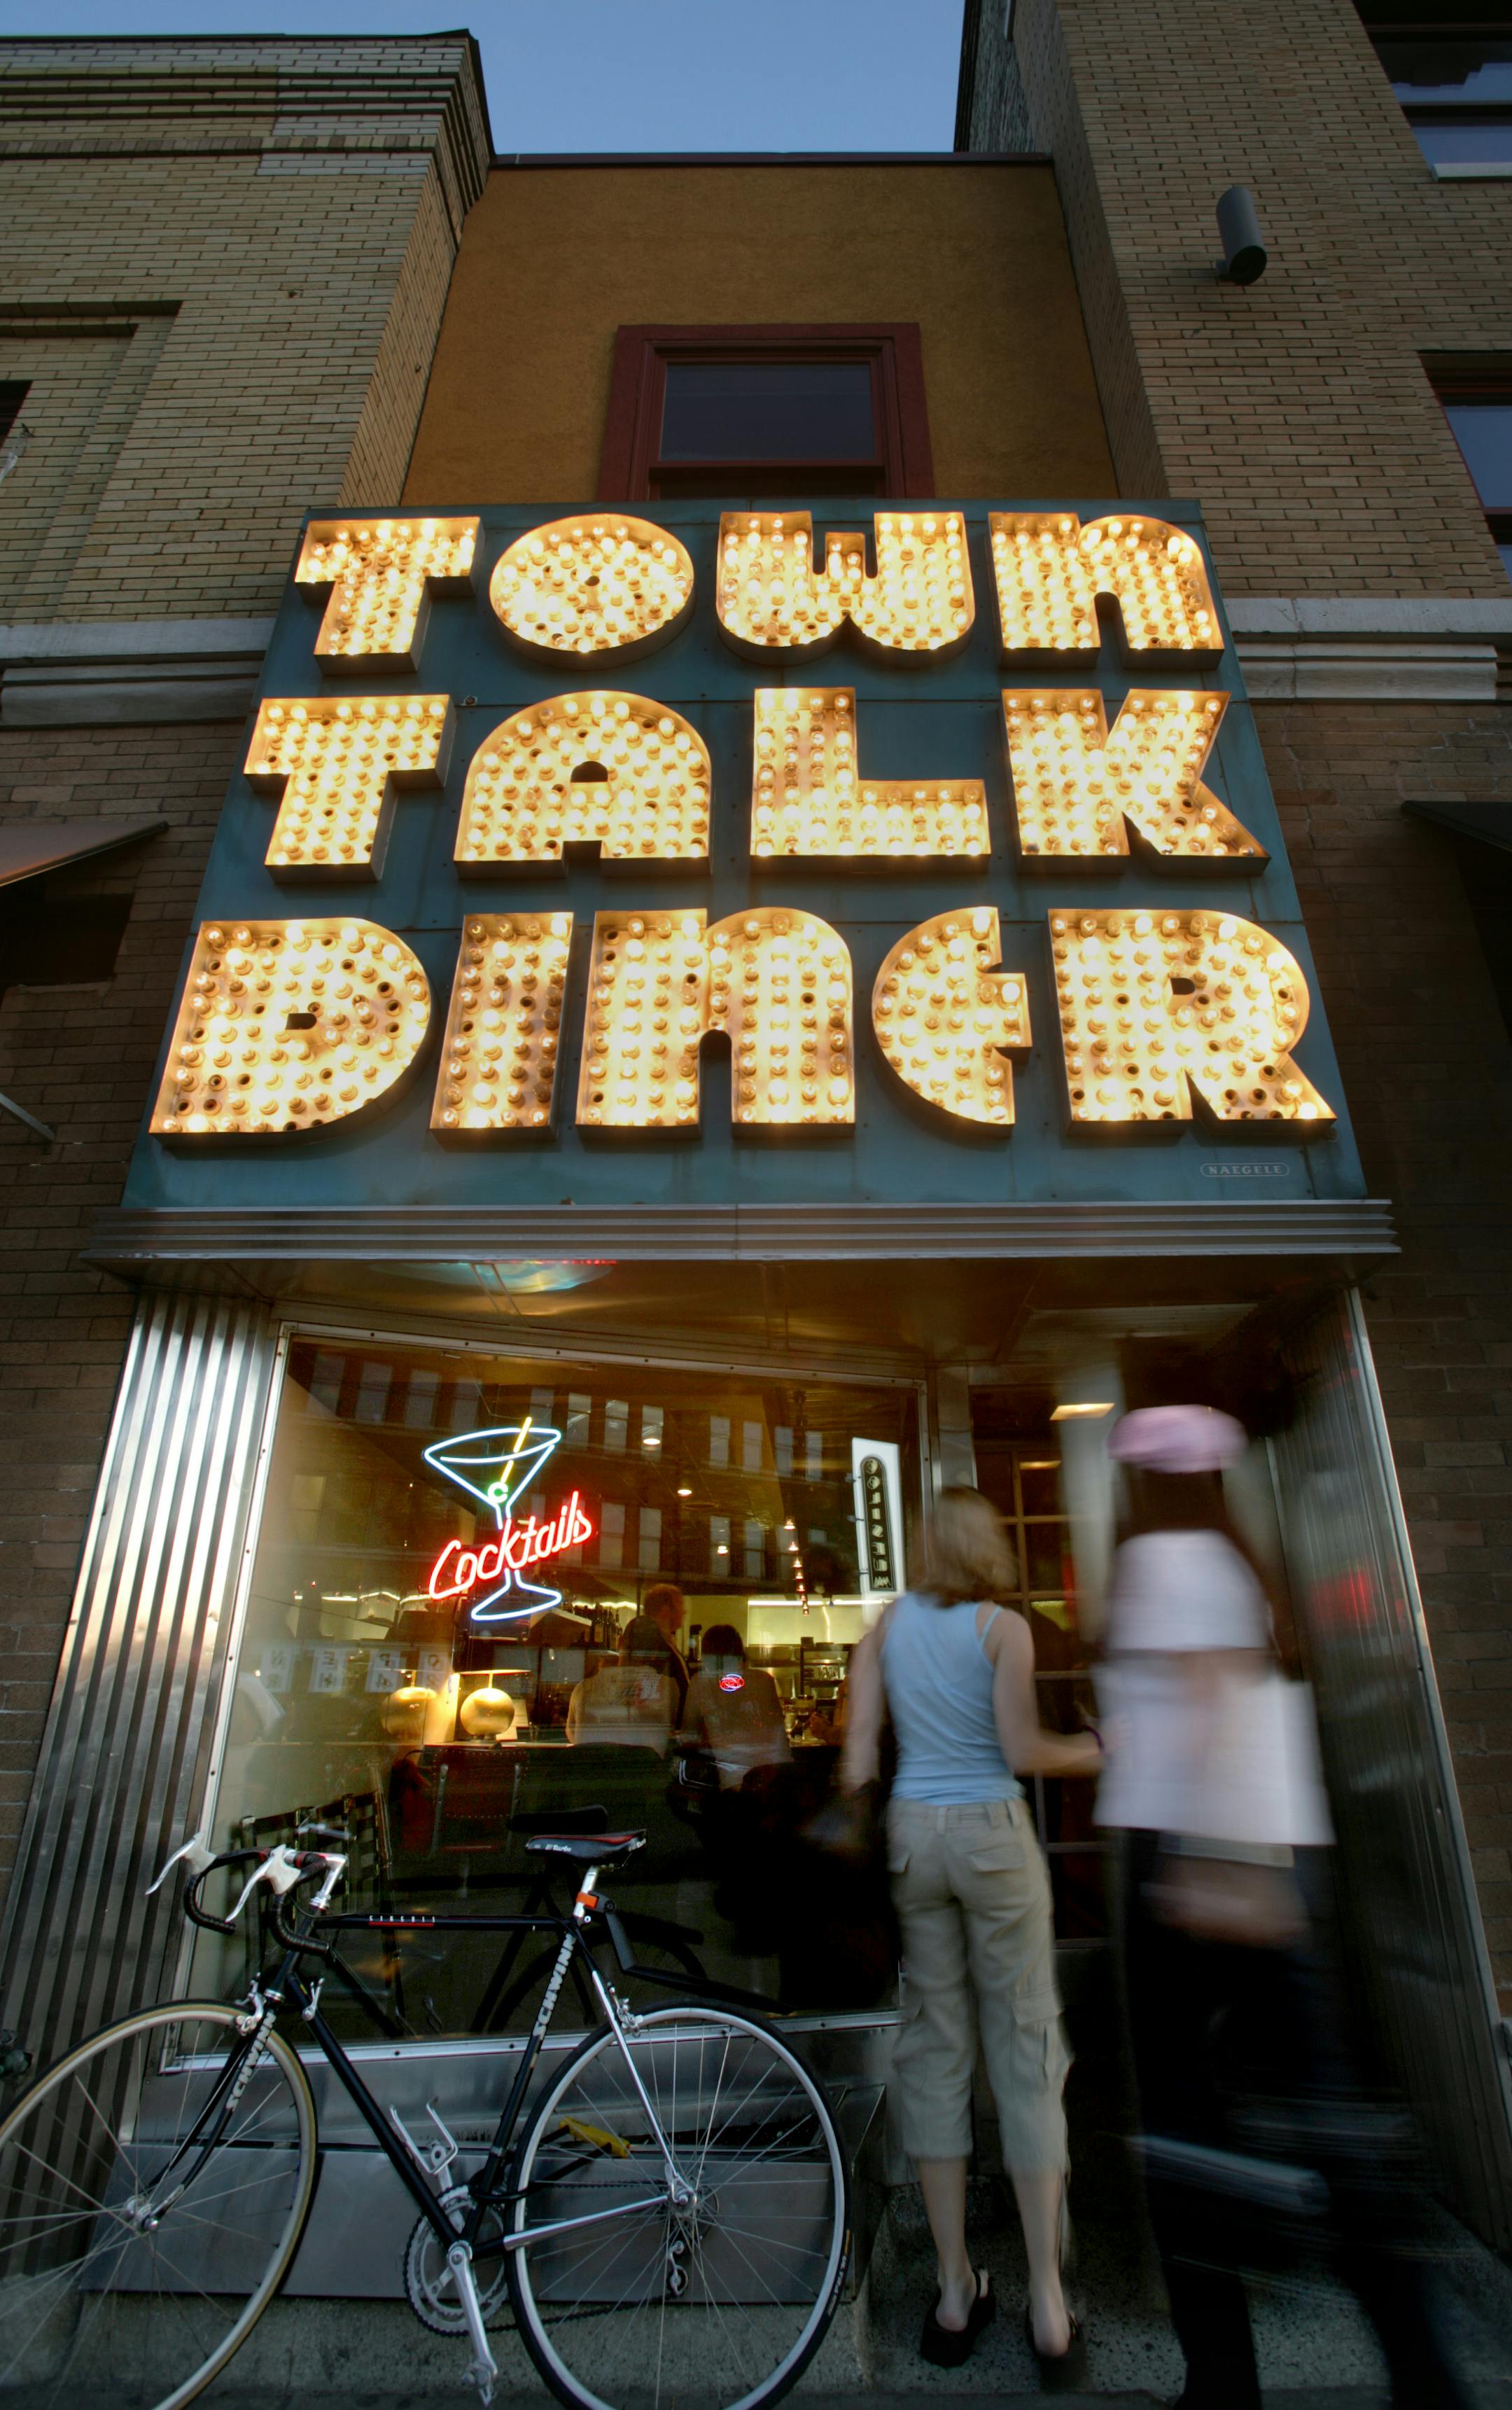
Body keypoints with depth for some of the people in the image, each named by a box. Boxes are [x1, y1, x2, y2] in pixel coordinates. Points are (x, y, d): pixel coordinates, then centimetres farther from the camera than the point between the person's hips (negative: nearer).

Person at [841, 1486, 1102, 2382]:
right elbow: (1022, 1752, -10)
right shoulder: (1004, 1627, -10)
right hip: (991, 1834, -3)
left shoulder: (889, 1622, 1)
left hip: (911, 1832, 4)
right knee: (1025, 2043, 10)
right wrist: (1091, 1752, 7)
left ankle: (956, 2292, 25)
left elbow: (859, 1747, 0)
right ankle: (1049, 2304, 18)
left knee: (934, 2044, 13)